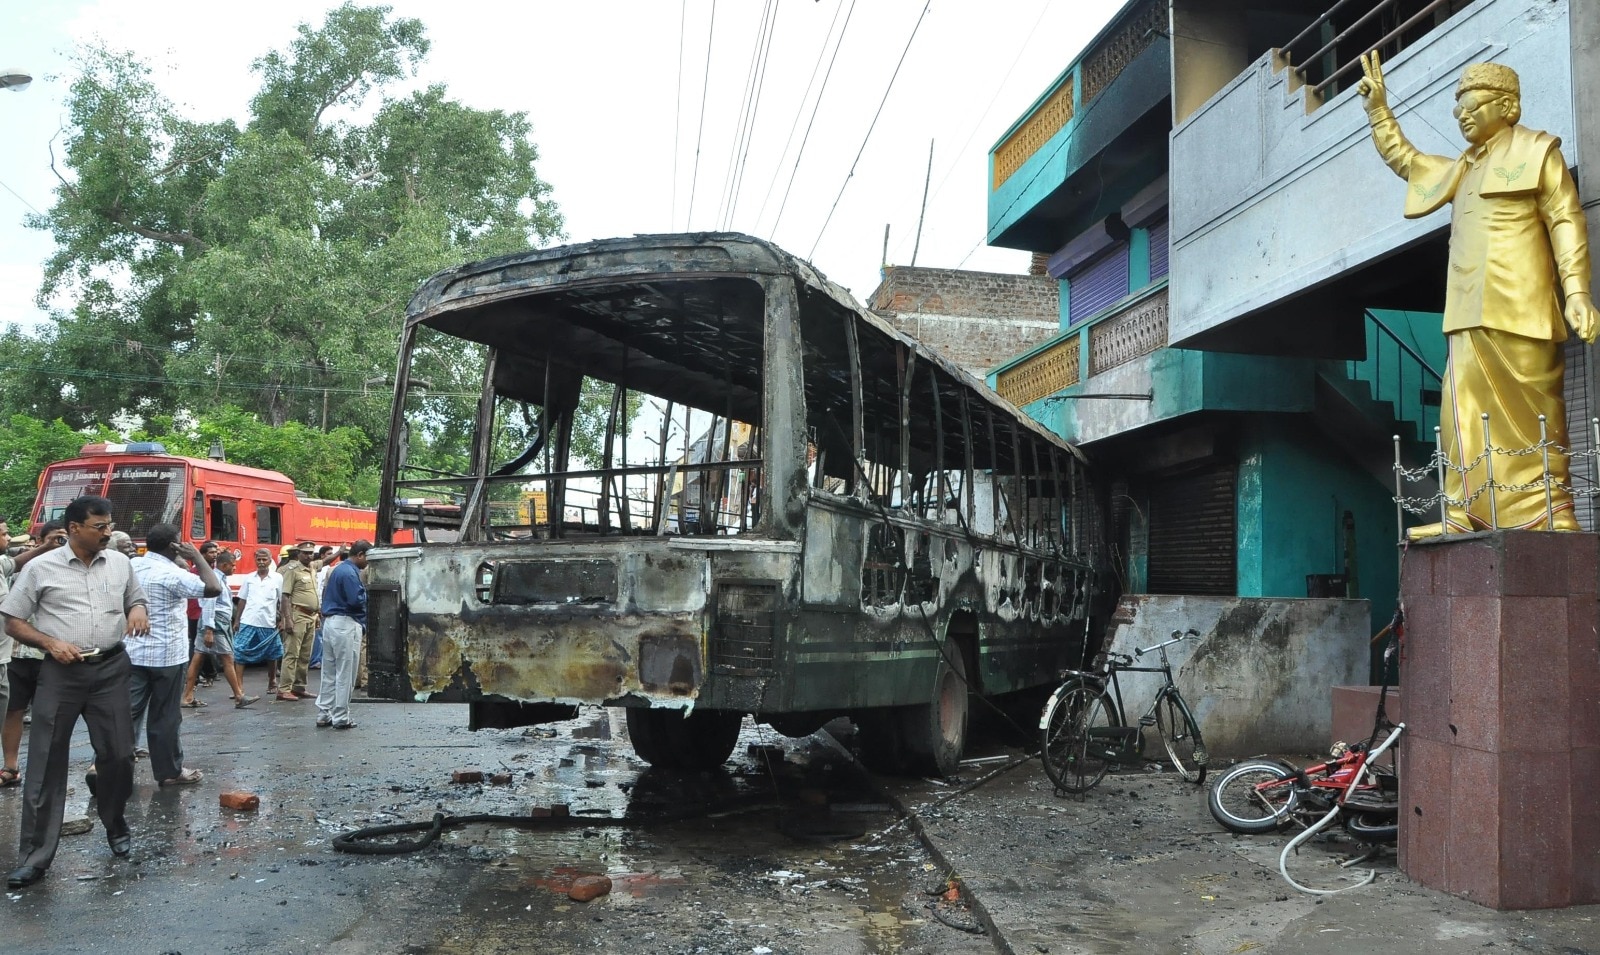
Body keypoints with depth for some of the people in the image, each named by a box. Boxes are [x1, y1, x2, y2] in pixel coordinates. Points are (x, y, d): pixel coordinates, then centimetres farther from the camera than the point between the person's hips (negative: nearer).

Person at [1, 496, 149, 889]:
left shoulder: (120, 563, 6)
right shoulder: (40, 568, -3)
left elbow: (135, 600, 21)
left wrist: (138, 612, -4)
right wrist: (51, 643, -14)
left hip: (111, 668, 3)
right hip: (62, 672, -2)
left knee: (118, 754, 7)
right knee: (46, 762, 0)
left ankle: (116, 826, 30)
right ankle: (34, 854, 6)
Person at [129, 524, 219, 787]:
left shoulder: (131, 566, 6)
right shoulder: (172, 574, -16)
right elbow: (214, 588, -21)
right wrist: (196, 557, -13)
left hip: (132, 652, 6)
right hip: (166, 655, -6)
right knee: (165, 717, 4)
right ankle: (170, 771, 14)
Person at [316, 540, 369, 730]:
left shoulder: (338, 570, 15)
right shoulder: (350, 573, -15)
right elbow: (356, 600, -24)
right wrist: (366, 595, -2)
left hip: (329, 622, 10)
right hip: (345, 625, -10)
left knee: (329, 673, 13)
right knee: (345, 675, -2)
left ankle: (324, 714, 18)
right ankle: (341, 718, 2)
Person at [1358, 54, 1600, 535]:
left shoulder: (1536, 151, 7)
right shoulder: (1461, 169, 26)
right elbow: (1401, 156, 39)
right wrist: (1378, 105, 32)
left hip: (1518, 308, -6)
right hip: (1471, 312, 6)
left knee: (1531, 412, -7)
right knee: (1467, 412, -2)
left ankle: (1553, 515, -4)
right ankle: (1464, 515, -3)